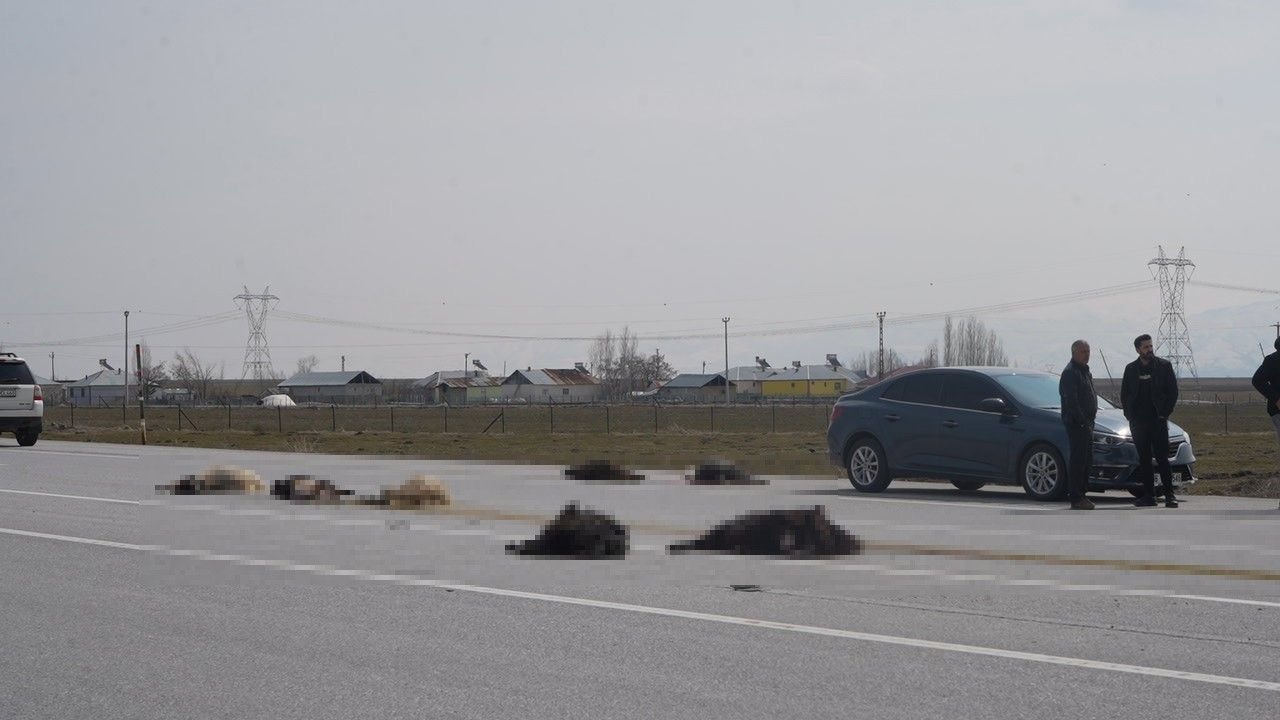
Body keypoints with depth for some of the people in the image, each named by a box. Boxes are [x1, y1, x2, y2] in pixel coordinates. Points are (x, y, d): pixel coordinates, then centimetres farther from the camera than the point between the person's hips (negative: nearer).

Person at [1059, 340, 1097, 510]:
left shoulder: (1085, 371, 20)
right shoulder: (1070, 373, -11)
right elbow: (1071, 401, -19)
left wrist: (1090, 421, 16)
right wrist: (1082, 421, -21)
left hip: (1086, 424, 10)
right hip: (1076, 424, -10)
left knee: (1087, 462, 12)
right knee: (1077, 460, -9)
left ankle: (1082, 494, 19)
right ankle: (1075, 498, -8)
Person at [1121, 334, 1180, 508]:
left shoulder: (1164, 366, 3)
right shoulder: (1131, 369, 10)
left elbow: (1173, 391, 3)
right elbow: (1124, 394, 15)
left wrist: (1164, 414, -4)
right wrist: (1129, 415, 4)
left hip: (1158, 420, -3)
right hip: (1138, 422, 3)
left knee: (1162, 459, -7)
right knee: (1144, 460, 4)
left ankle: (1169, 495, -5)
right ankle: (1148, 495, 7)